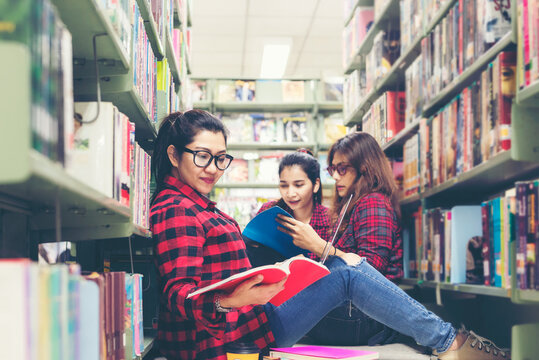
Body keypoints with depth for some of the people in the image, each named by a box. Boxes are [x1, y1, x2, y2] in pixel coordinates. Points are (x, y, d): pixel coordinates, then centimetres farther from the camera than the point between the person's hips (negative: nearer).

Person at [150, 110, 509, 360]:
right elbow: (179, 295, -25)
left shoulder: (194, 203, 18)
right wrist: (229, 301, -46)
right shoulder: (175, 211, -16)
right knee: (348, 275, -10)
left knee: (340, 263, 9)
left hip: (239, 317, 11)